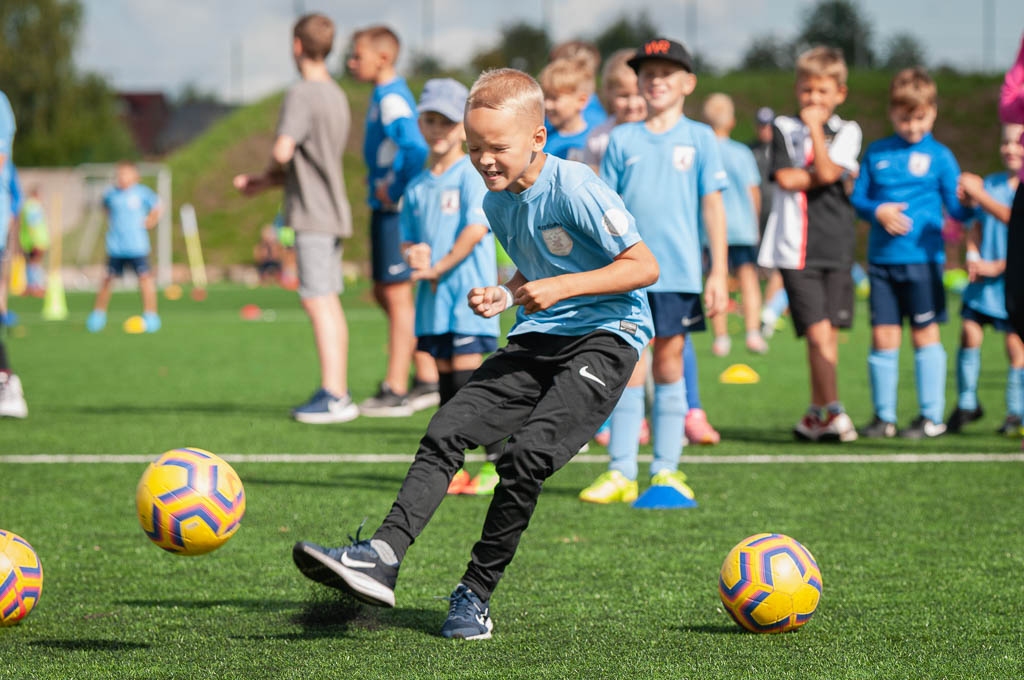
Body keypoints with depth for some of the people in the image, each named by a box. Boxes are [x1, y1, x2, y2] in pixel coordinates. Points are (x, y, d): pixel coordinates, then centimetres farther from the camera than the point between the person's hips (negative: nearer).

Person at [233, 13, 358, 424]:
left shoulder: (302, 94, -13)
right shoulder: (336, 96, 15)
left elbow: (283, 151, -23)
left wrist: (267, 174, -1)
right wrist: (262, 185, 17)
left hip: (313, 215, -9)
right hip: (333, 210, 9)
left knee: (317, 301, -10)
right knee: (329, 302, 12)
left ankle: (333, 396, -13)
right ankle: (337, 392, 15)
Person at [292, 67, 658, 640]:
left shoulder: (575, 189, -16)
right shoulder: (498, 202, 9)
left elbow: (645, 267, -15)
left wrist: (562, 287, -20)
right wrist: (505, 295, 5)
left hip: (604, 337, -8)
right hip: (537, 337, 8)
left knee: (527, 453, -22)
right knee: (448, 430, -12)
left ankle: (476, 595, -10)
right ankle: (384, 557, -19)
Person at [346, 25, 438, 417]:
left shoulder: (391, 99, -16)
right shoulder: (386, 95, 15)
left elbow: (417, 150, -29)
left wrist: (397, 192, -20)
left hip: (395, 210, -10)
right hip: (385, 208, 10)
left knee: (397, 296, -4)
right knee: (384, 294, 15)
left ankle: (395, 392, 0)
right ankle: (428, 379, 20)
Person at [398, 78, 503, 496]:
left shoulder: (471, 174, -5)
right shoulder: (417, 187, 14)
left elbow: (476, 228, -15)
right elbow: (408, 240, 20)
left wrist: (437, 267, -13)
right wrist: (413, 255, -4)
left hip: (468, 291, -6)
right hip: (432, 296, 6)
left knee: (467, 378, -11)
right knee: (446, 383, 8)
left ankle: (497, 462, -5)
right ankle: (449, 467, 11)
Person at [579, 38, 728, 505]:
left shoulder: (699, 138, 4)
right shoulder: (622, 140, 8)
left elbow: (712, 206, 3)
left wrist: (718, 273, -2)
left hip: (678, 273, -1)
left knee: (669, 366, 4)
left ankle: (666, 470, 10)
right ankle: (621, 472, 3)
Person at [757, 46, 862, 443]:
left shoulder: (847, 132, 6)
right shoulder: (784, 128, 5)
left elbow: (827, 172, -12)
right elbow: (785, 178, -9)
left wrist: (816, 126, -10)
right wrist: (820, 177, -5)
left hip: (836, 246, 2)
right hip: (796, 248, -2)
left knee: (829, 334, 5)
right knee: (819, 333, -12)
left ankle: (816, 415, 17)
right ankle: (833, 413, -13)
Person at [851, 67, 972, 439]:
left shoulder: (939, 156, 3)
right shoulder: (876, 153, 10)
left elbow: (956, 208, -1)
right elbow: (857, 198, 11)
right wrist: (878, 211, -9)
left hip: (923, 259, -3)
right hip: (882, 260, 3)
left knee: (925, 335, 1)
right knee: (883, 337, 4)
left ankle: (932, 416, 7)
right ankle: (883, 415, 13)